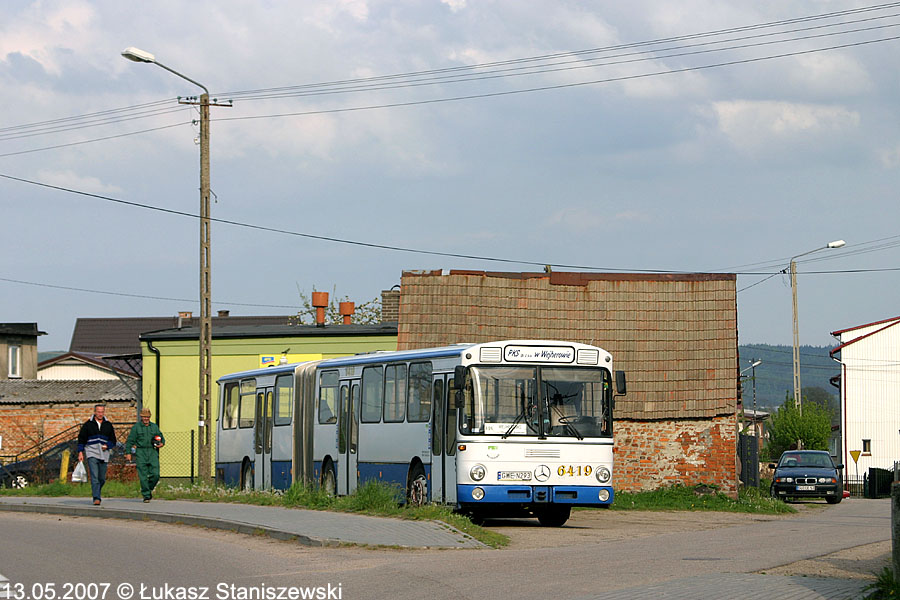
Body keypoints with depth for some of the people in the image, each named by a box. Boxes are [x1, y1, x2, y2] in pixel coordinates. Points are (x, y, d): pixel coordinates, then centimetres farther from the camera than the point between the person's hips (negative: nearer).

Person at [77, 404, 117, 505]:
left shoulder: (108, 425, 11)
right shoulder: (88, 424, 5)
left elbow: (113, 441, 13)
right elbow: (81, 439, 9)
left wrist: (107, 446, -7)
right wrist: (80, 452, 1)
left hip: (104, 454, 3)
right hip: (92, 454, -3)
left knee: (102, 478, 7)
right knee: (94, 477, -15)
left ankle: (95, 492, 33)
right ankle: (96, 498, -20)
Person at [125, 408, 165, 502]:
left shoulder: (155, 427, 15)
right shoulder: (136, 427, 6)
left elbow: (161, 437, 23)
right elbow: (130, 441, 4)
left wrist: (162, 443, 0)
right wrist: (128, 453, -4)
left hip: (153, 452, 2)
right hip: (141, 453, -2)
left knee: (155, 475, -8)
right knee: (143, 476, -7)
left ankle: (149, 488, 19)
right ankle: (146, 495, -1)